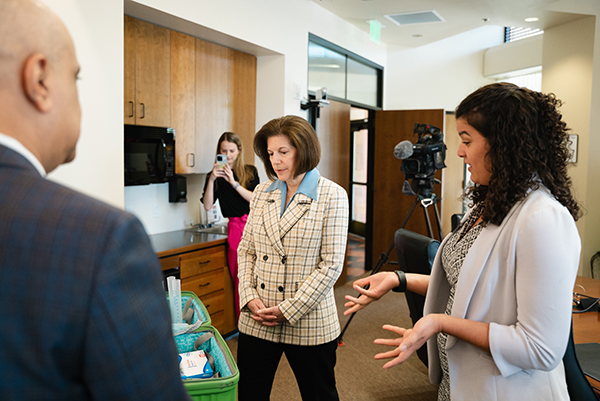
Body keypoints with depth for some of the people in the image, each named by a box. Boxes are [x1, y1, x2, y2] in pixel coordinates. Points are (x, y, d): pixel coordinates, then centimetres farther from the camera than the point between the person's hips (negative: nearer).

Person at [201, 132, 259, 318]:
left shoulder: (250, 172, 9)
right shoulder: (215, 176, 9)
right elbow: (207, 205, -1)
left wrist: (234, 182, -12)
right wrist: (211, 179, -12)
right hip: (236, 228, 0)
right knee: (240, 278, 0)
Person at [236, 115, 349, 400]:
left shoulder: (332, 196, -8)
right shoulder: (262, 192, 6)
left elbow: (331, 264, -12)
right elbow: (246, 250, 9)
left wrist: (288, 310, -14)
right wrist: (250, 297, -5)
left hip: (308, 323, -4)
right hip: (256, 321, 4)